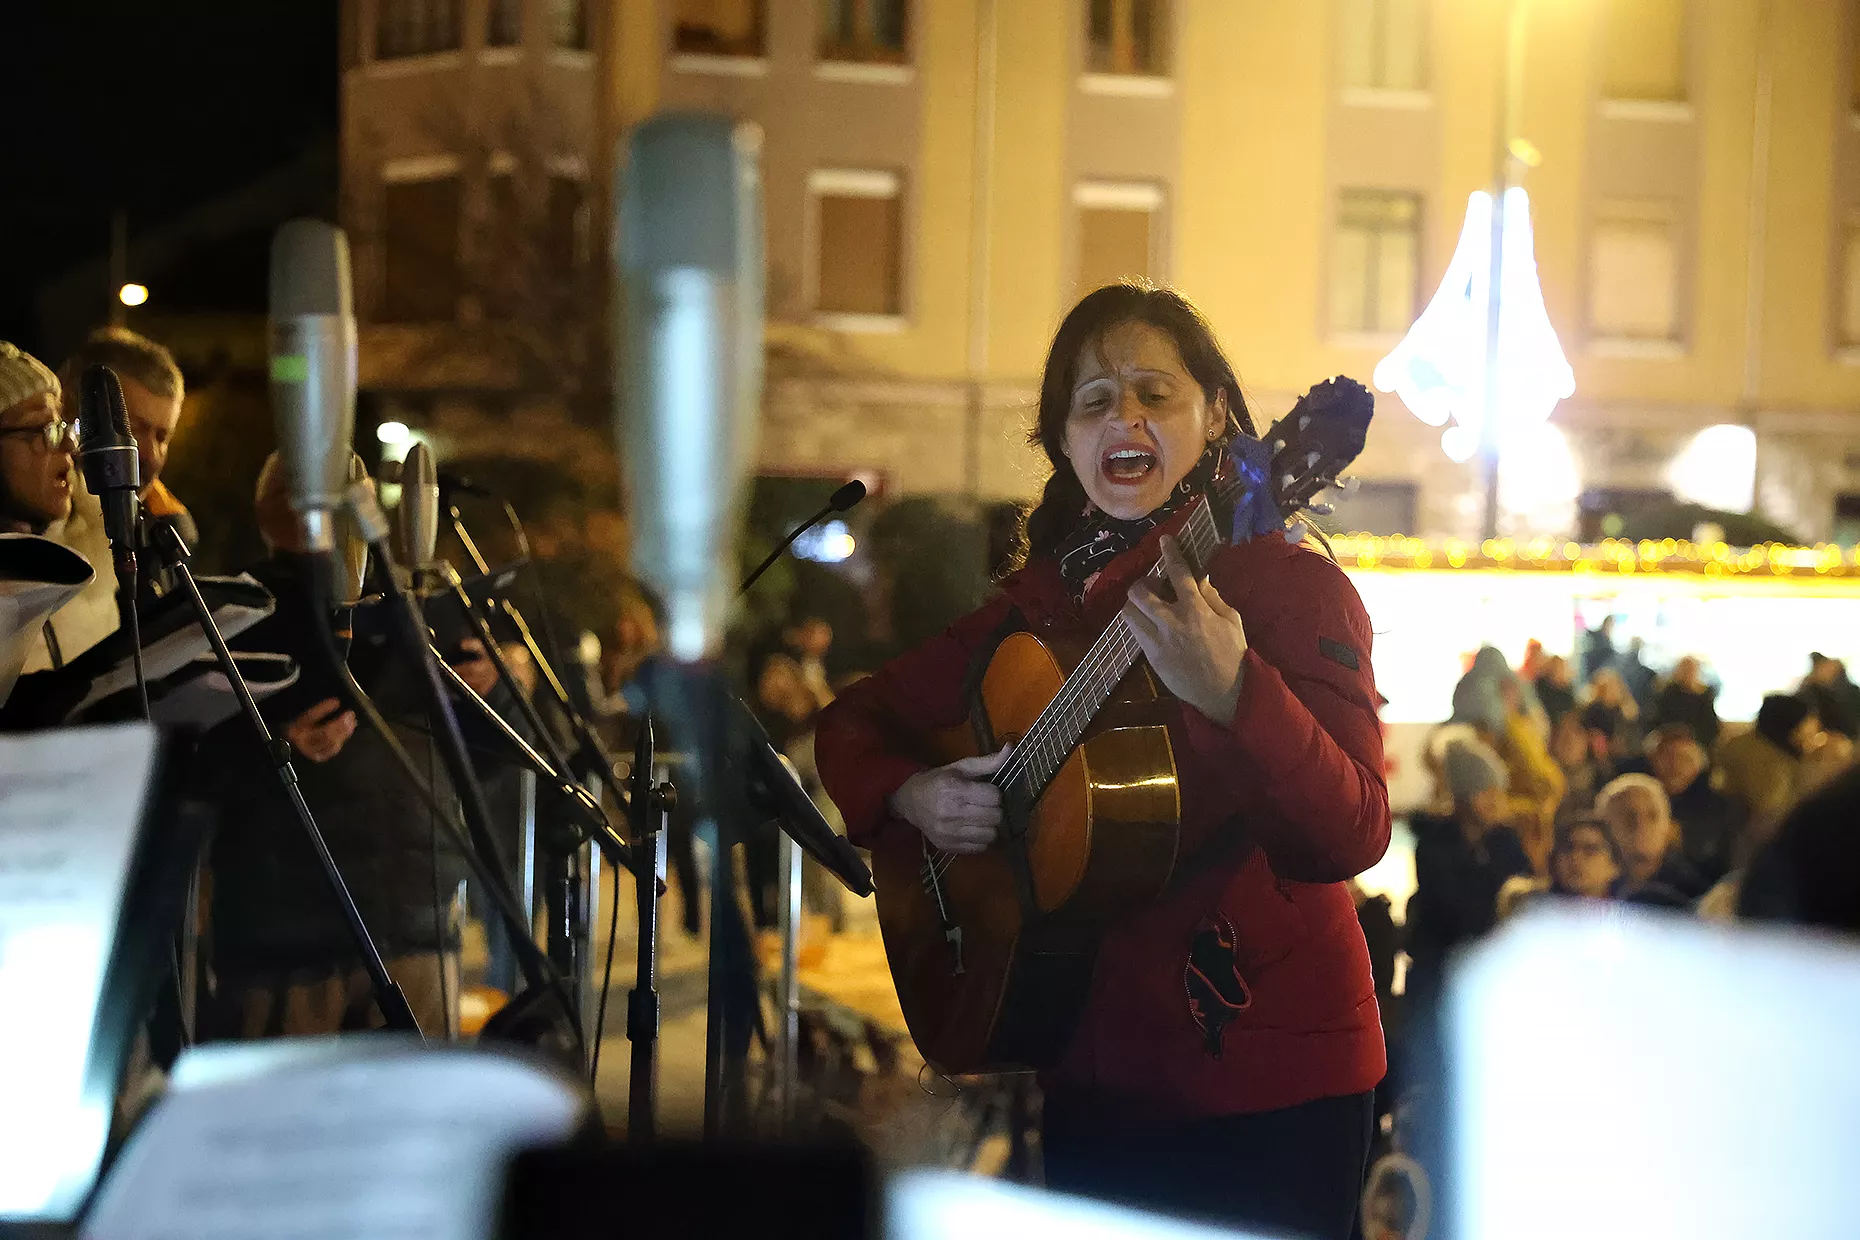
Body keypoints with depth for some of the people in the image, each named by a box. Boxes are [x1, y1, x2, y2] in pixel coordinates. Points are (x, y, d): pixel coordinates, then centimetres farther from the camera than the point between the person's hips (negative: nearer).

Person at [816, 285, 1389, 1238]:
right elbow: (854, 719, 16)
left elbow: (1353, 837, -22)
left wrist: (1234, 694, -39)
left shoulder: (1290, 588, -10)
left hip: (1269, 1084, -5)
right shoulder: (1043, 603, 7)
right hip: (1096, 1069, 5)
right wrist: (910, 796, -5)